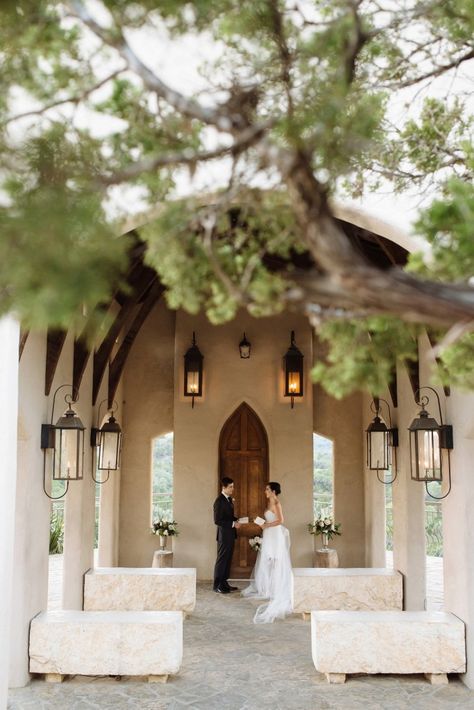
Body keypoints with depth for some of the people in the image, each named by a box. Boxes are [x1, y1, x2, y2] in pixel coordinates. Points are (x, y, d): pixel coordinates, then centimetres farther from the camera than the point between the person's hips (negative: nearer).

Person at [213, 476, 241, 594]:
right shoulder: (219, 501, -18)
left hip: (230, 535, 9)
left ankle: (224, 583, 22)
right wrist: (233, 524, -20)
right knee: (221, 560, -1)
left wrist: (236, 520, 3)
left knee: (227, 560, 14)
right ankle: (217, 586, 7)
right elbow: (217, 520, -20)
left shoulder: (229, 499, 10)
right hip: (224, 534, -9)